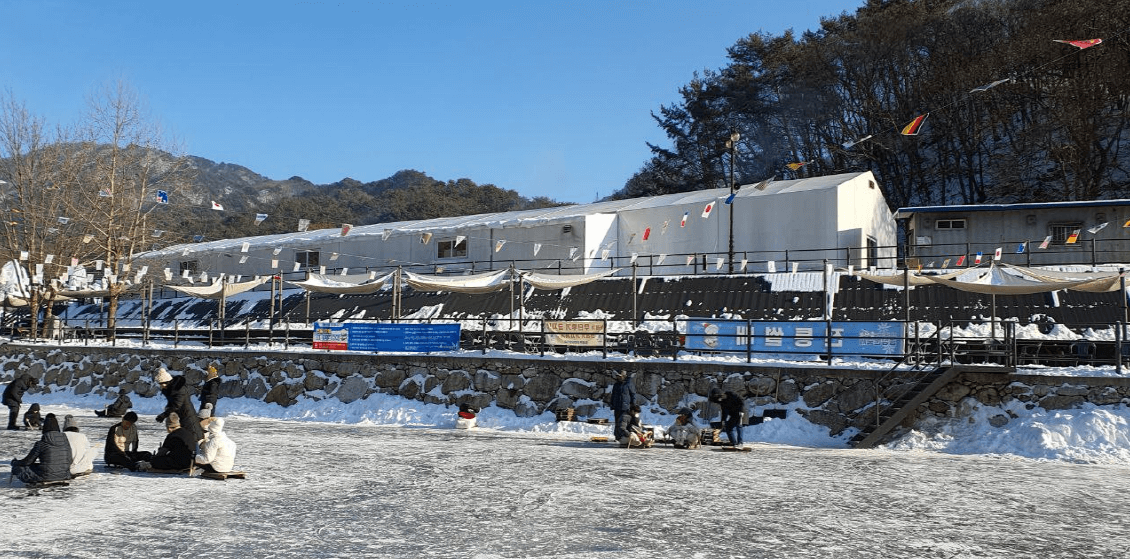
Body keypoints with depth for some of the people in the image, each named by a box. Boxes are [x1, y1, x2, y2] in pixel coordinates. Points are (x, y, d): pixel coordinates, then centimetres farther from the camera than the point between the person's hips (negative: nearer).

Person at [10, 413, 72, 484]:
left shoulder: (41, 444, -12)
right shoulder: (65, 441, 0)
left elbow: (28, 461, -1)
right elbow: (69, 461, 11)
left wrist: (14, 462, 20)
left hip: (46, 476, -5)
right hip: (63, 476, 5)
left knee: (17, 467, 12)